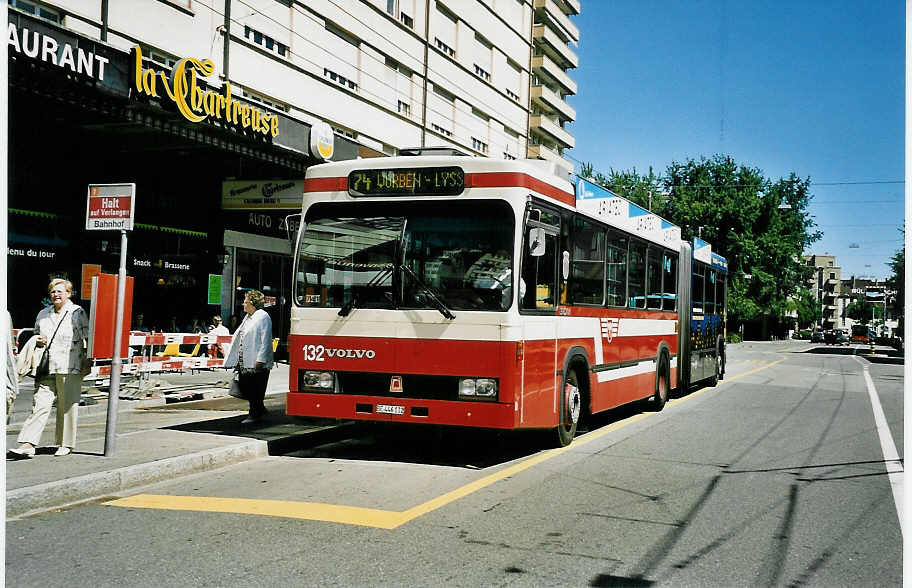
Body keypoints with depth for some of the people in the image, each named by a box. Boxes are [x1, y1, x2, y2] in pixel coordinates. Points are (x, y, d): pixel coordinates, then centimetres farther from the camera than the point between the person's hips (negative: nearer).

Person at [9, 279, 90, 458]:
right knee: (40, 404, -5)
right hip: (46, 369, 4)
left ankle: (66, 444, 13)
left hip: (70, 369, -4)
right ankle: (27, 444, -8)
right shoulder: (43, 314, 16)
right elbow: (36, 335, 30)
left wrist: (87, 364, -6)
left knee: (67, 407, 3)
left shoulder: (77, 313, 1)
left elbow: (87, 339, 0)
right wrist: (37, 341, 6)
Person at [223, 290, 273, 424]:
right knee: (244, 388, 11)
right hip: (244, 362, 9)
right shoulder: (247, 317, 18)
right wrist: (235, 360, 18)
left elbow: (265, 340, -16)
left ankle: (255, 415, 10)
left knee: (256, 391, -1)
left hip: (256, 363, -9)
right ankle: (259, 409, 26)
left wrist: (260, 360, -21)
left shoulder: (263, 317, -9)